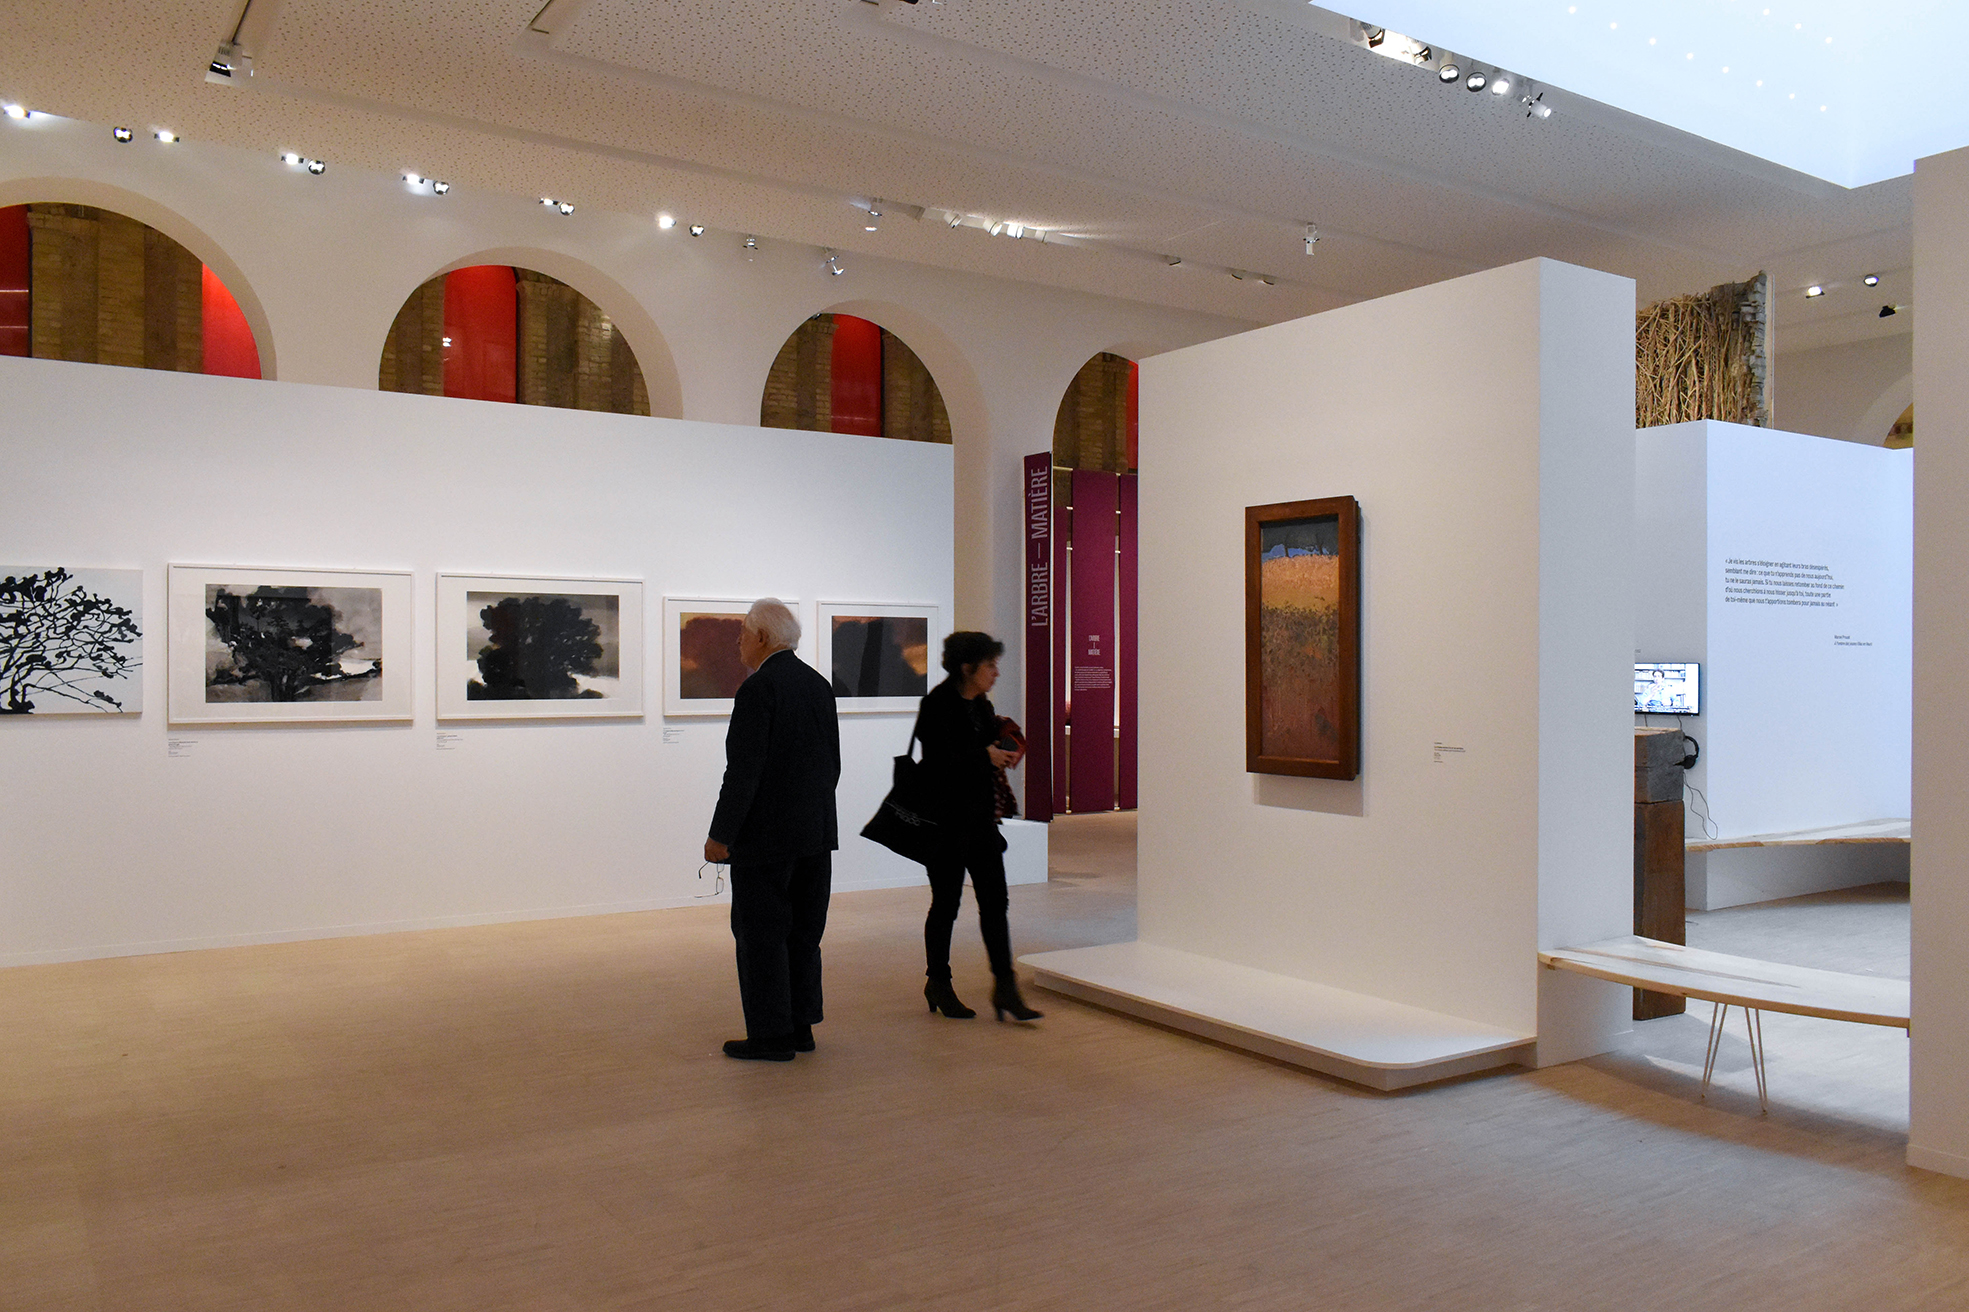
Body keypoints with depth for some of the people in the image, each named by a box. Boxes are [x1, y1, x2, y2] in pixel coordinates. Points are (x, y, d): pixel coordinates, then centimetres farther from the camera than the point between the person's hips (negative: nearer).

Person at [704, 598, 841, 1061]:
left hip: (767, 835, -8)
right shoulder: (818, 685, 9)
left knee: (760, 934, 1)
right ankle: (801, 1026, 20)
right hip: (816, 832, 8)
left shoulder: (757, 689, -15)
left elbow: (744, 771, -19)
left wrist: (721, 835, -13)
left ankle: (771, 1034, 6)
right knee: (802, 932, 13)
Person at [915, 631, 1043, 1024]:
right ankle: (938, 984, 21)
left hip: (980, 817, 7)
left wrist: (1001, 756, 1)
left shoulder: (981, 705, 12)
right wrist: (985, 756, -16)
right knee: (946, 903, 5)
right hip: (947, 819, -7)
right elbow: (938, 763, -21)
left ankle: (1005, 987, 6)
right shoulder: (938, 705, -13)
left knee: (994, 900, 3)